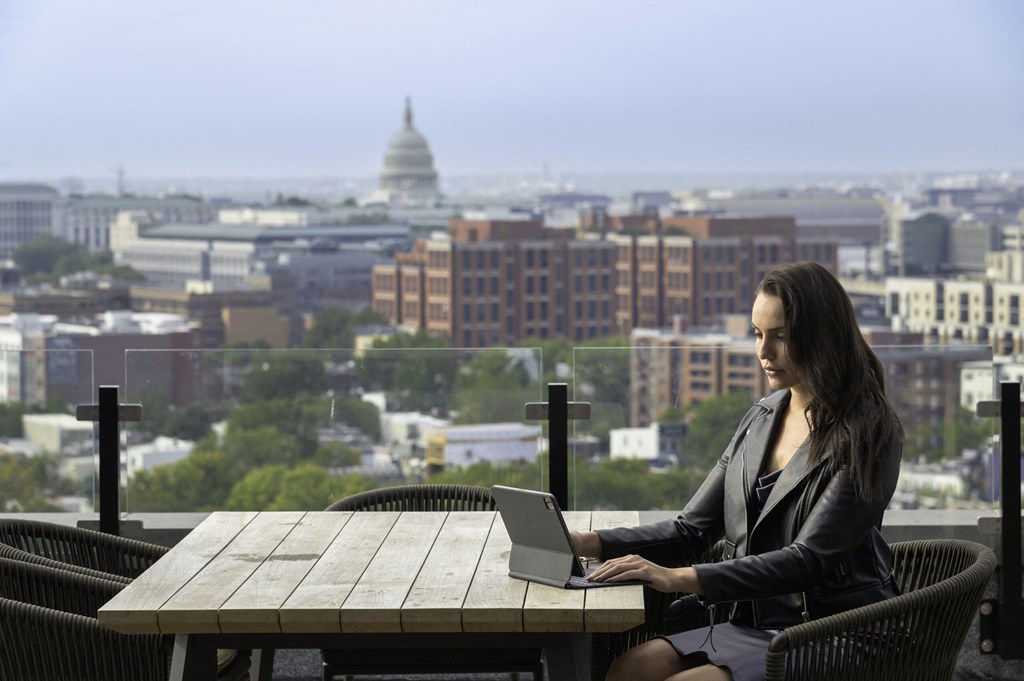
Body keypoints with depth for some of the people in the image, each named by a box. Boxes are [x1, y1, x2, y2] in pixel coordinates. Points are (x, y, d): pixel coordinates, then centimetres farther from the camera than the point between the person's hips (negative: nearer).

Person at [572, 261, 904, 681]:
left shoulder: (868, 436, -11)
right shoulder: (762, 418, 12)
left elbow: (807, 561, -19)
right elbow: (693, 530, 12)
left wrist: (681, 579, -27)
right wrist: (592, 543, -3)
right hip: (754, 625, 7)